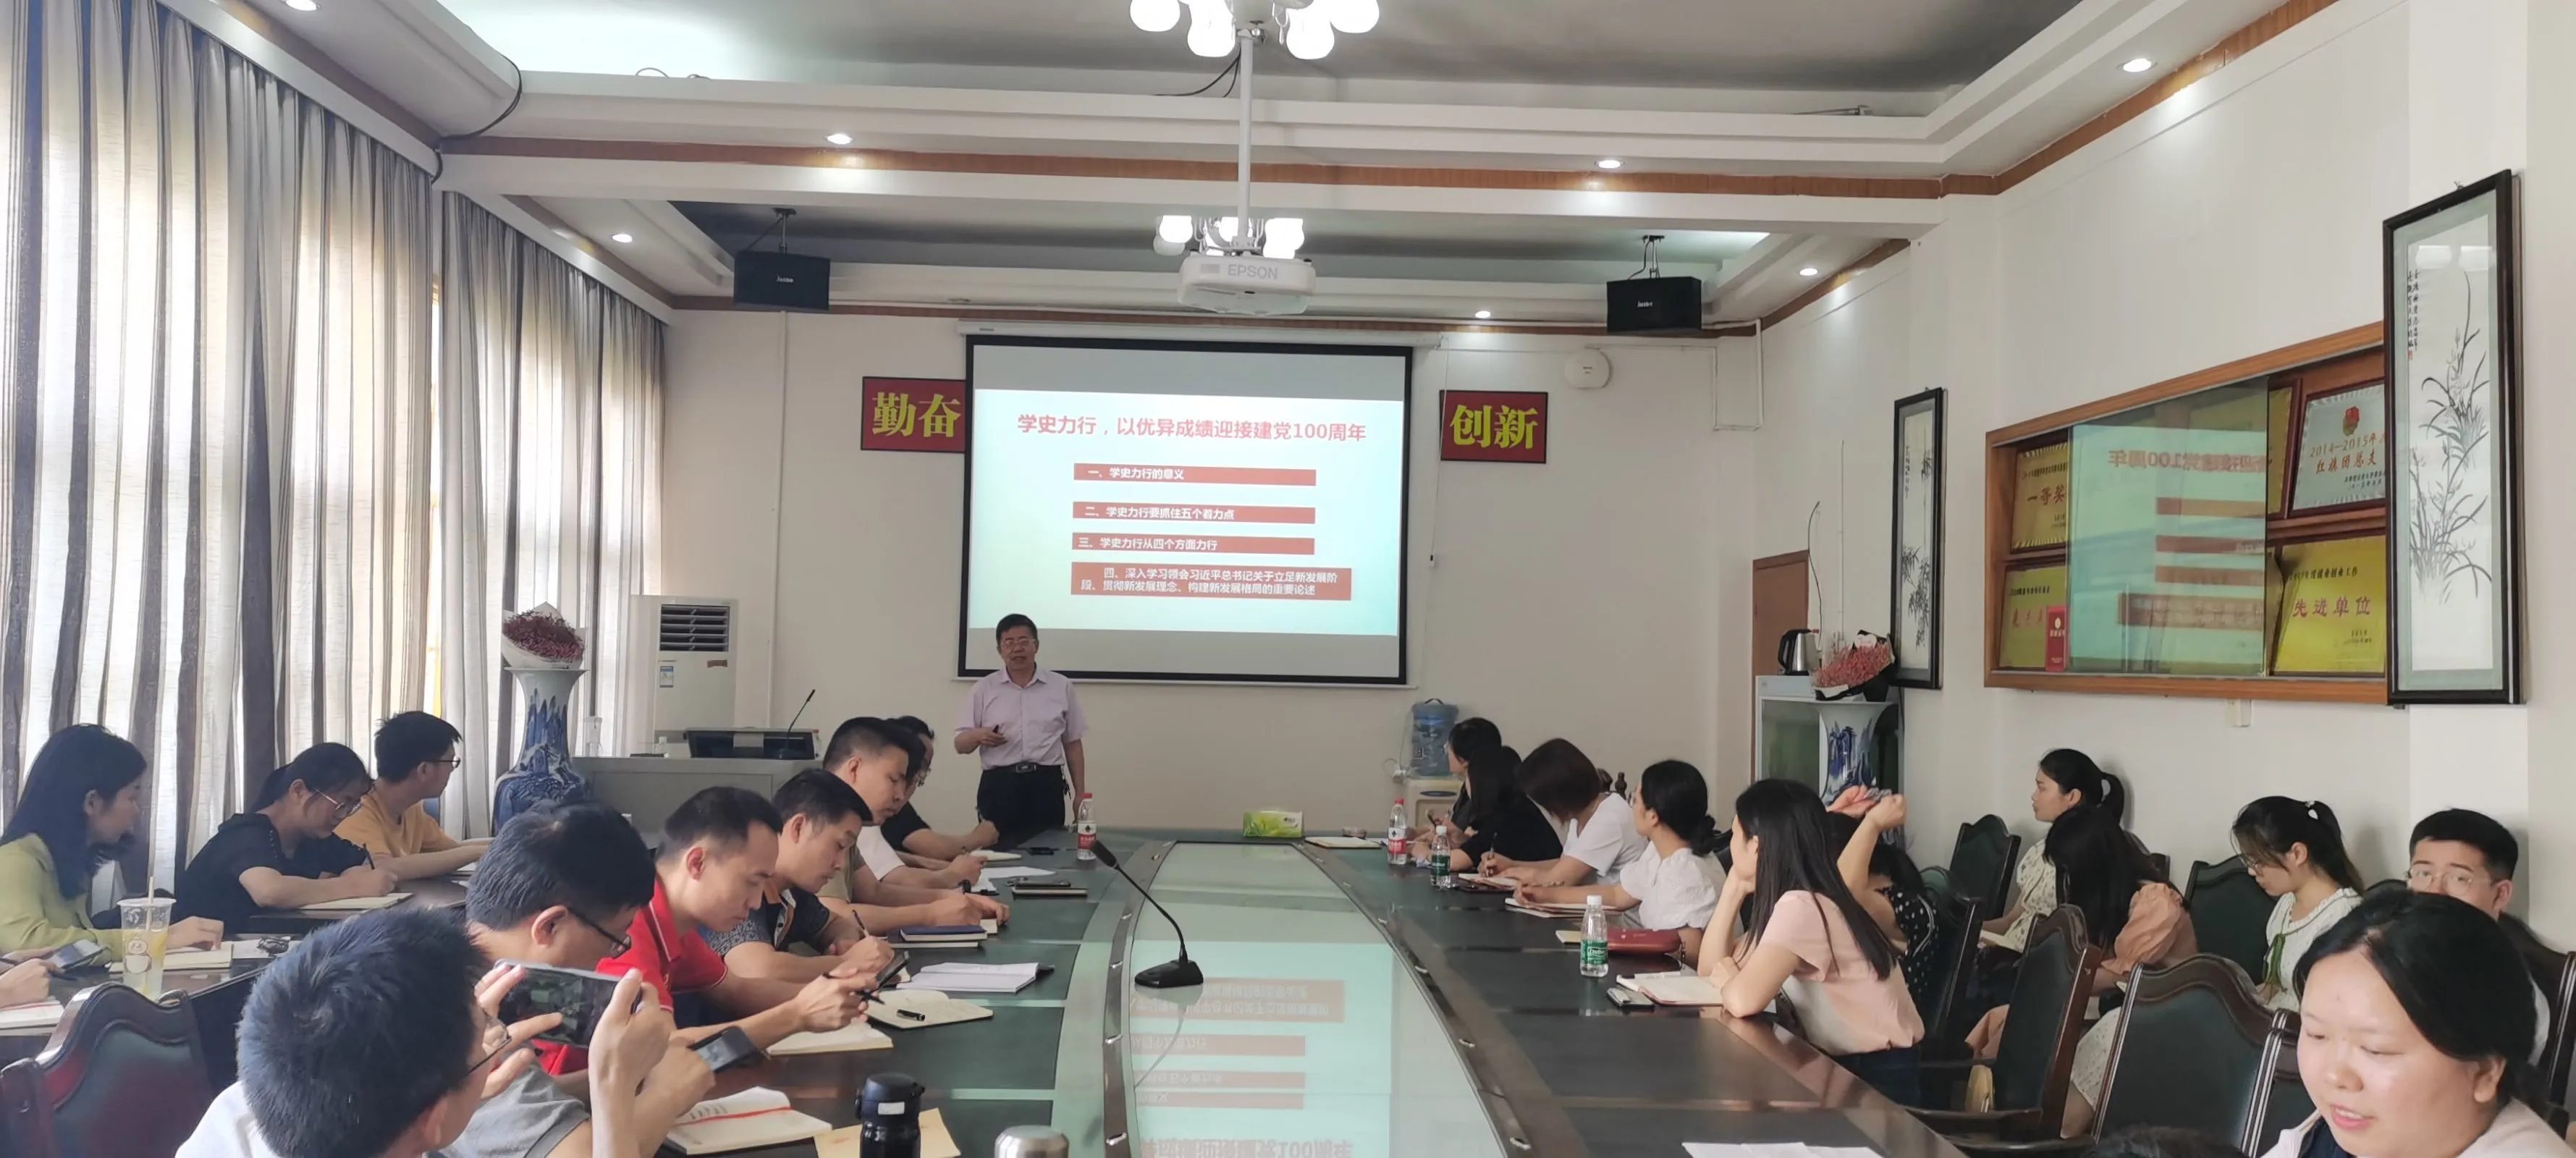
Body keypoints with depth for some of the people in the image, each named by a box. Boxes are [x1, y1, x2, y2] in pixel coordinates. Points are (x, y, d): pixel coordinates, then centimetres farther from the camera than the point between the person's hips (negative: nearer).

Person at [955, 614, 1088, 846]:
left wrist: (1080, 794, 8)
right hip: (999, 787, 0)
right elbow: (960, 744, 7)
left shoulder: (1061, 687, 8)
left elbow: (1073, 744, 12)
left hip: (1046, 786, 0)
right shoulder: (983, 689, 7)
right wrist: (978, 736, -16)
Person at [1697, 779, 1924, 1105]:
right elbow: (1711, 969, 9)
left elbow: (1743, 1000, -35)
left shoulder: (1801, 907, -23)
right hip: (1842, 1067, 8)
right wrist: (1735, 887, 3)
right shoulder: (1796, 900, 7)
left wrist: (1729, 980, -12)